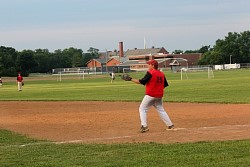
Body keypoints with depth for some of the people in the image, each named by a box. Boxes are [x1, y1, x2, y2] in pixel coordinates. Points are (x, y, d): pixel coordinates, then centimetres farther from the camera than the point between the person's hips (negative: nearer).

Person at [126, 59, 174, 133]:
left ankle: (144, 126, -10)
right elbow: (165, 85, 12)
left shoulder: (150, 73, -12)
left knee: (142, 109, 2)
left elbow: (141, 82, -16)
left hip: (150, 95, -7)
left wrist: (131, 79, -11)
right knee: (161, 110, 17)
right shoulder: (162, 74, 9)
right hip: (159, 96, 7)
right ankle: (170, 125, 14)